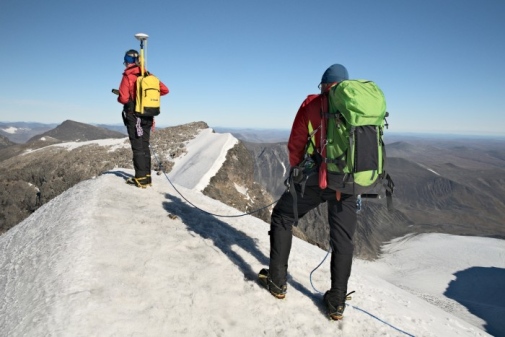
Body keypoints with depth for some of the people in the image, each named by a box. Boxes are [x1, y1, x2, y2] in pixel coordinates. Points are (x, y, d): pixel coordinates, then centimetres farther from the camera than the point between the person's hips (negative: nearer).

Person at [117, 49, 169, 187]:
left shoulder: (128, 76, -10)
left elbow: (123, 98, -16)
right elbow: (165, 90, 7)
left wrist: (119, 97, 6)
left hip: (134, 116, -6)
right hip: (148, 117, 6)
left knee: (138, 147, -3)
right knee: (145, 146, 11)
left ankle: (141, 178, -2)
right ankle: (147, 176, 15)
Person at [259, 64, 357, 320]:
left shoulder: (312, 104, 4)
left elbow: (296, 144, 5)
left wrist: (297, 170, 21)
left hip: (316, 178, -3)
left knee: (282, 218, 16)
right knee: (342, 239, 14)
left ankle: (277, 281, 20)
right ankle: (337, 302, 20)